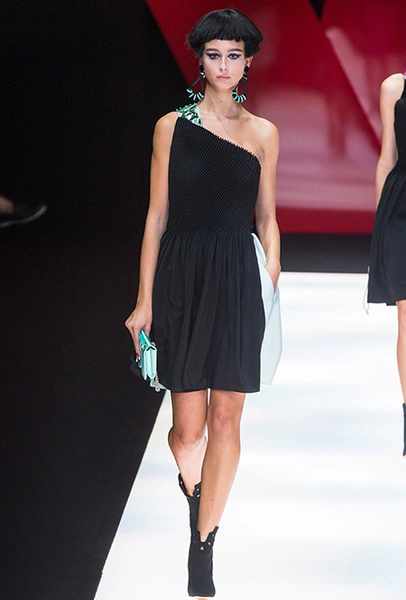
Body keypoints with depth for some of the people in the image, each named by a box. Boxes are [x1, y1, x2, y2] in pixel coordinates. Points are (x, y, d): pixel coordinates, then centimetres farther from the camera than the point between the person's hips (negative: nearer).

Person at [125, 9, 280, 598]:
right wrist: (144, 300, 0)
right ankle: (192, 482, 36)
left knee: (226, 418, -1)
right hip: (182, 277, -1)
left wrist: (273, 293, 5)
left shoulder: (262, 133, 7)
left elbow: (266, 220, 11)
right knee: (189, 427, -2)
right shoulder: (172, 126, 3)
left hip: (238, 282, 1)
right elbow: (157, 216, 3)